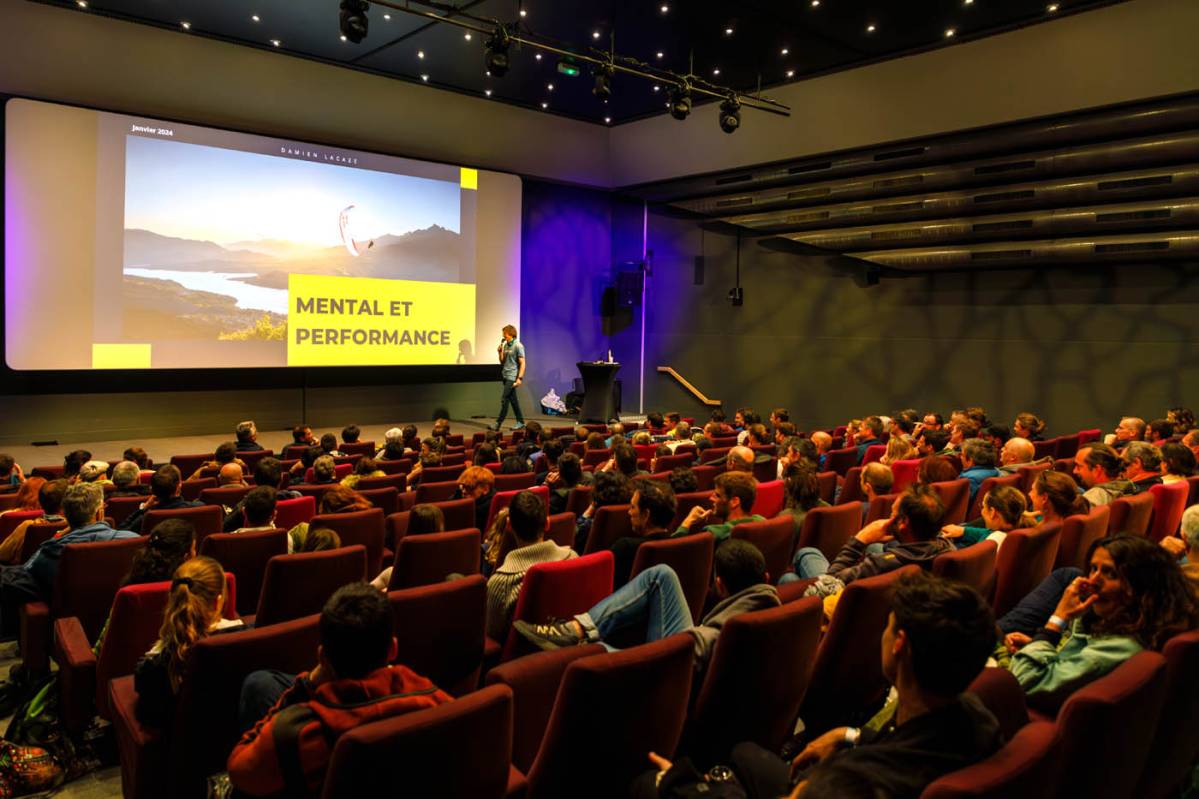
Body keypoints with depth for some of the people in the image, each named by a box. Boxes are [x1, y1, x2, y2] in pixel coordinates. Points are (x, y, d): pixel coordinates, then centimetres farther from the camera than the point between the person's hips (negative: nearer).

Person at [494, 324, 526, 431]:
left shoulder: (518, 346, -11)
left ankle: (498, 423, -6)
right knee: (513, 399, 11)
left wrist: (519, 378, -19)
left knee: (504, 399, -9)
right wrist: (499, 352, 0)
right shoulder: (505, 345, 12)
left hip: (512, 377, -8)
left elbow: (522, 363, -13)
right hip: (505, 376, 8)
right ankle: (520, 422, 17)